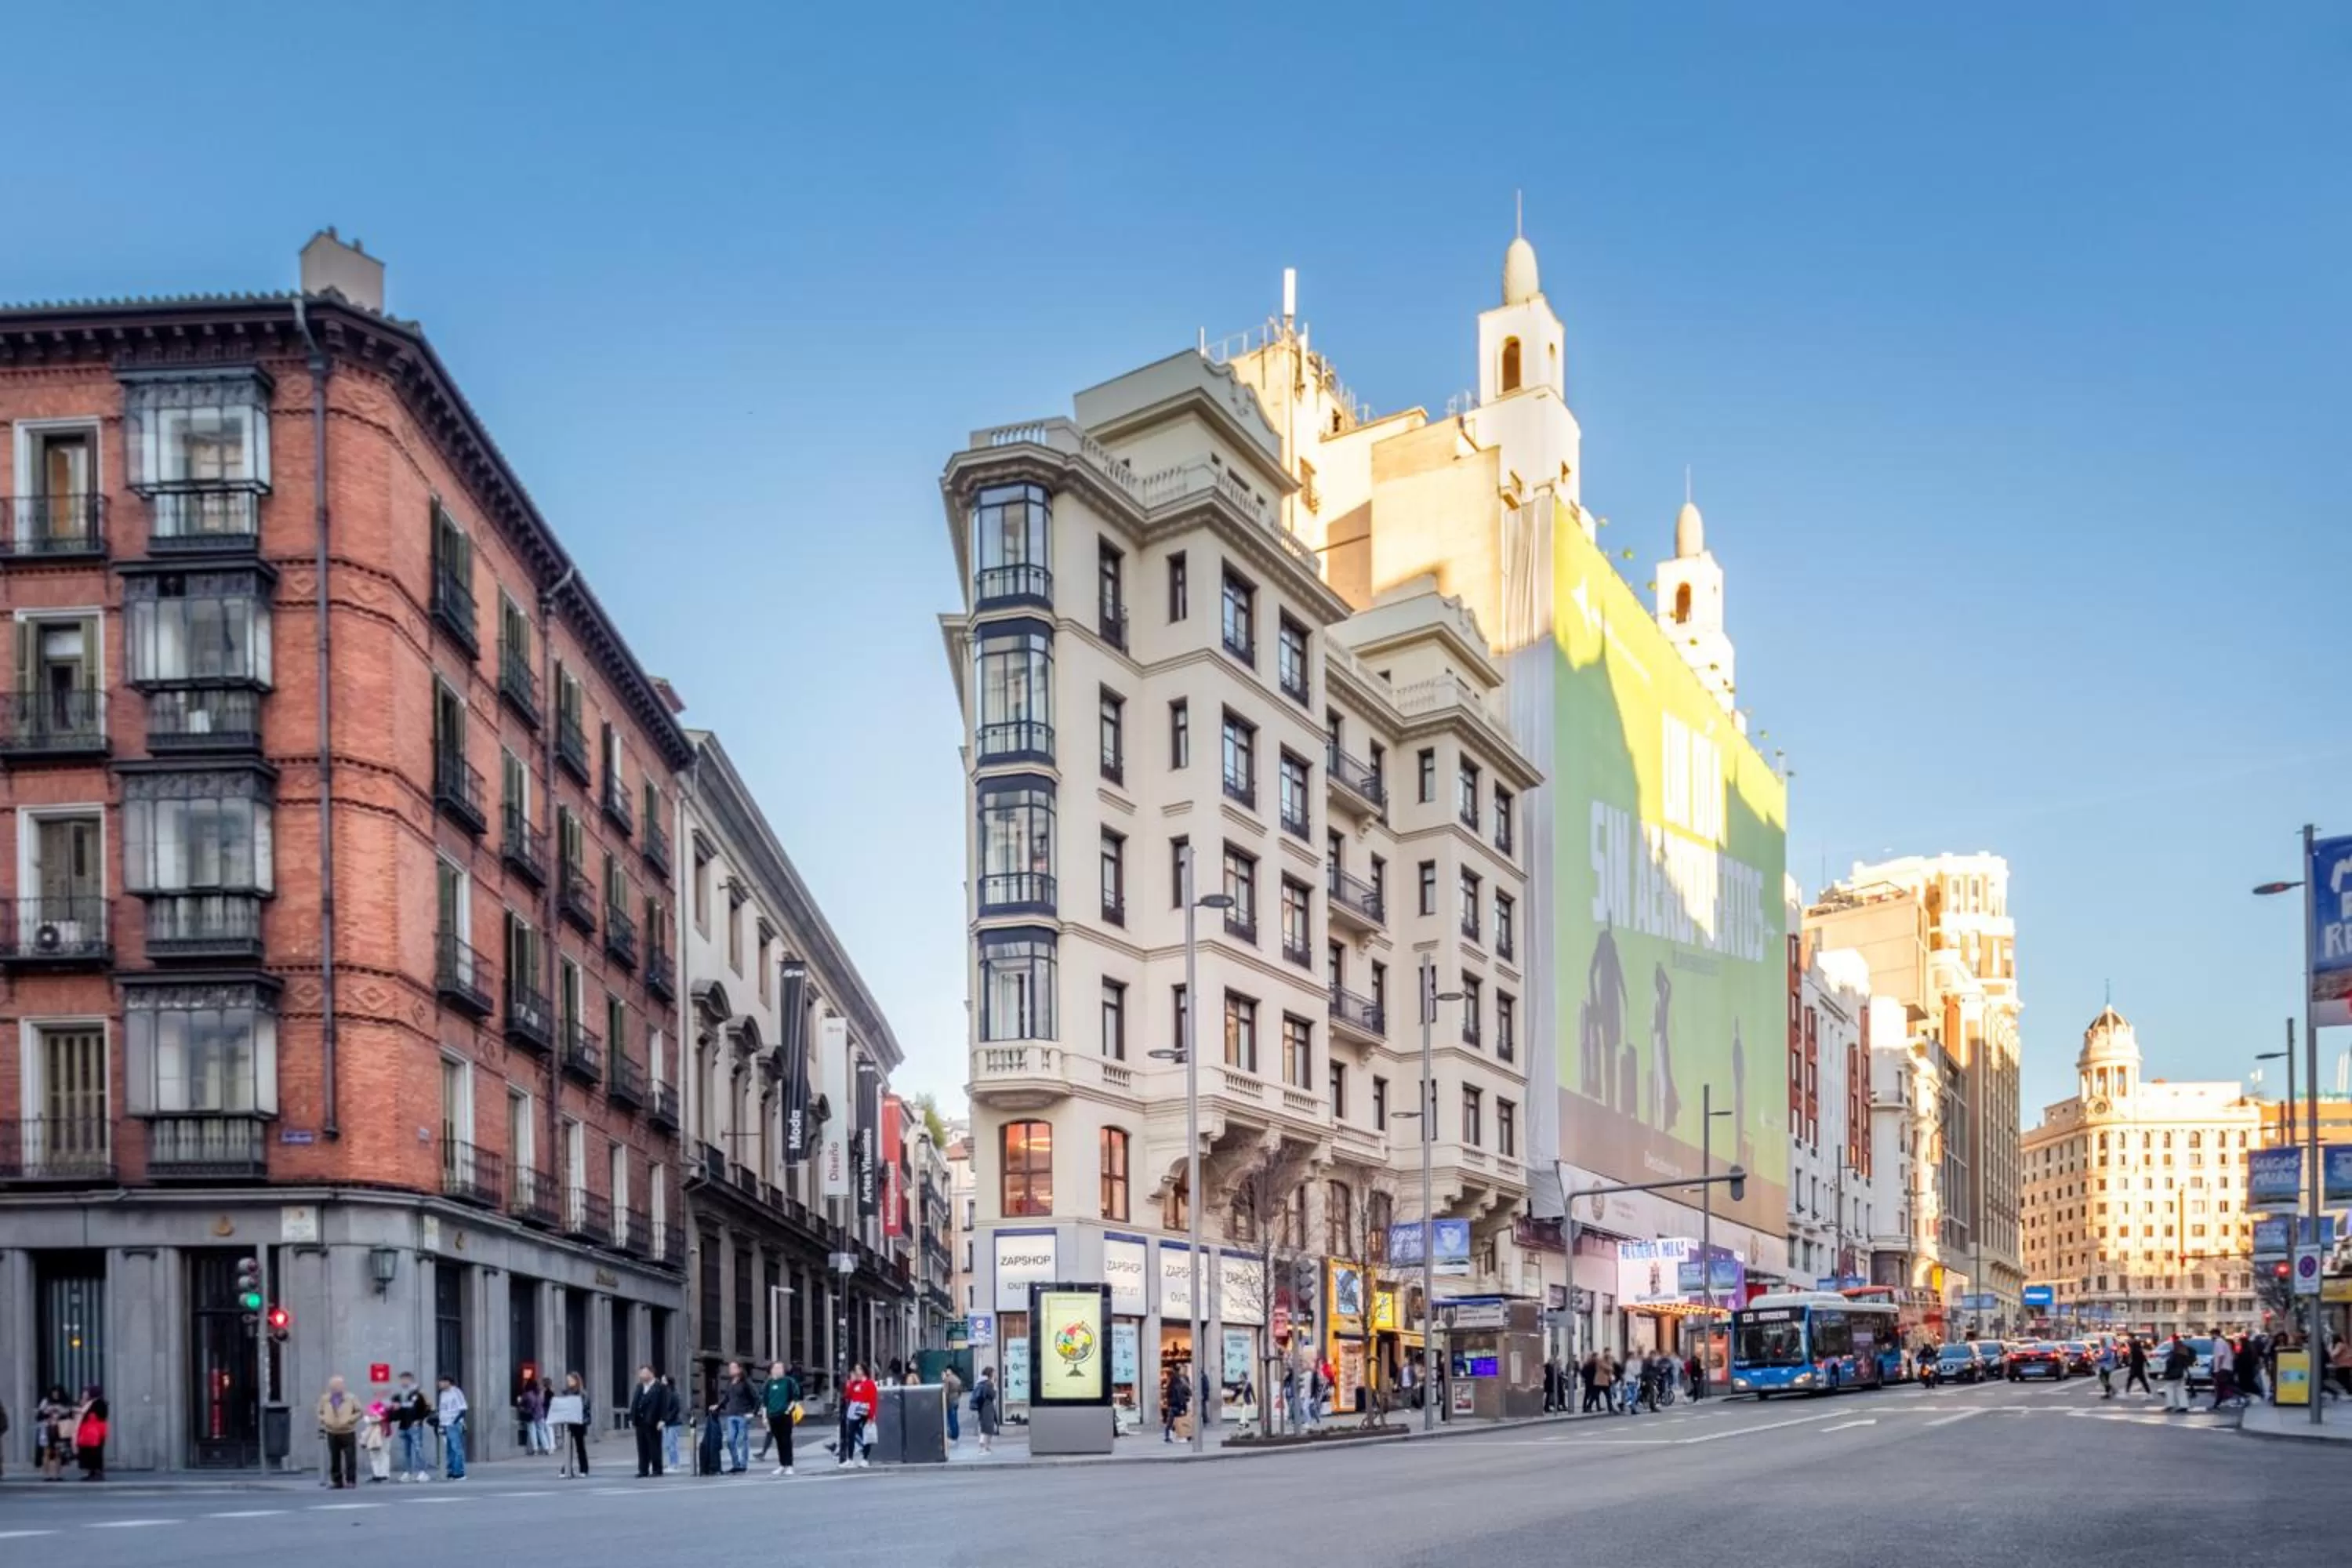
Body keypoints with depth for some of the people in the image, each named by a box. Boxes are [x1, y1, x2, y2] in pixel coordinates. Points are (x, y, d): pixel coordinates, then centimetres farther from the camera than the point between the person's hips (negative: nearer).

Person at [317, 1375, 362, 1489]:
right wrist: (324, 1420, -4)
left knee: (350, 1458, -5)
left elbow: (359, 1412, 3)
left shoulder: (351, 1398, -1)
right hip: (332, 1433, 2)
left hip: (348, 1432, -2)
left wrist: (350, 1420, -12)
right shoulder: (324, 1399, 6)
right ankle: (337, 1481, 11)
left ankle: (351, 1481, 1)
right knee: (334, 1459, 3)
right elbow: (320, 1413, 16)